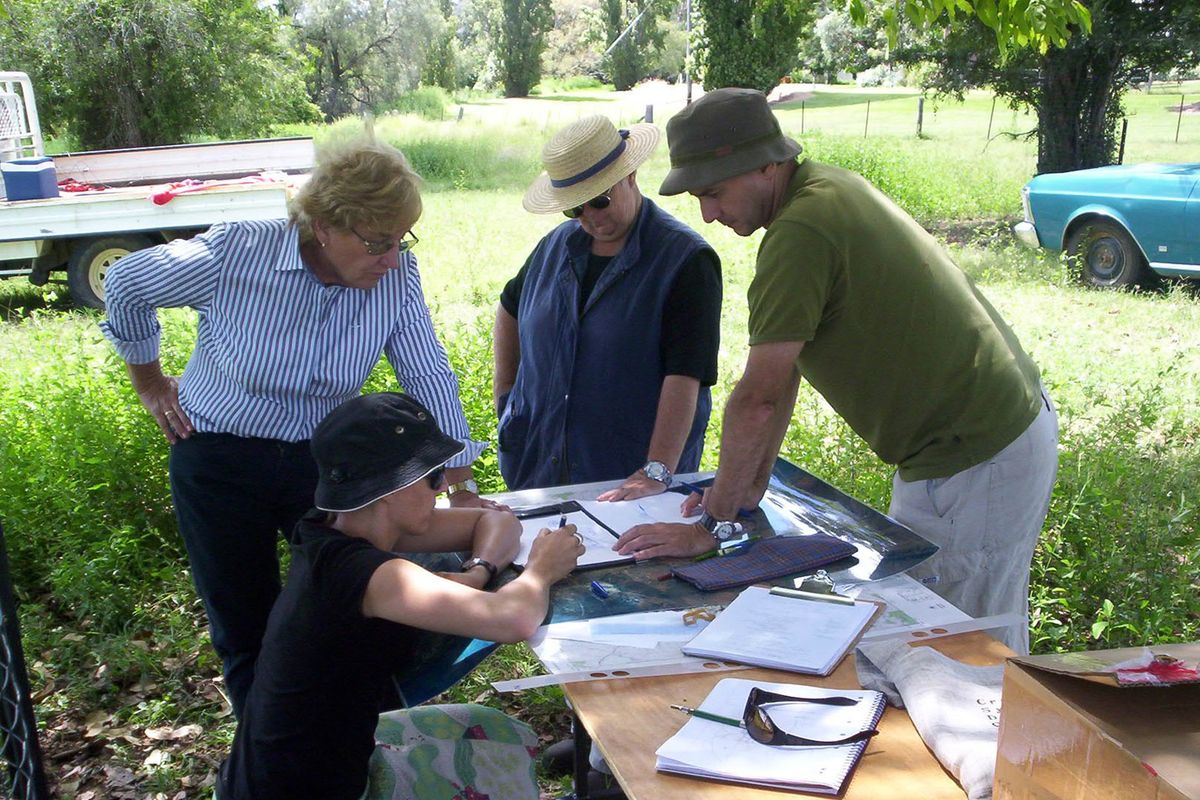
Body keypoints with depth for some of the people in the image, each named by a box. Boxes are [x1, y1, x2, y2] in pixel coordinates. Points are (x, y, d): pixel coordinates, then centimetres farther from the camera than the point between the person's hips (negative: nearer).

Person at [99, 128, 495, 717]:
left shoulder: (396, 274, -16)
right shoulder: (234, 254, -22)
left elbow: (429, 378, -11)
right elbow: (125, 284, -5)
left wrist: (463, 489, -14)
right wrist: (149, 384, 4)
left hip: (324, 463, 2)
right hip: (220, 464, -2)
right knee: (246, 631, 11)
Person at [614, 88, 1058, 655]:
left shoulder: (800, 233, -24)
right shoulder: (825, 186, 7)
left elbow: (759, 398, -23)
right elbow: (783, 369, 9)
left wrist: (713, 524, -13)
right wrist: (750, 484, 10)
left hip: (975, 466, -10)